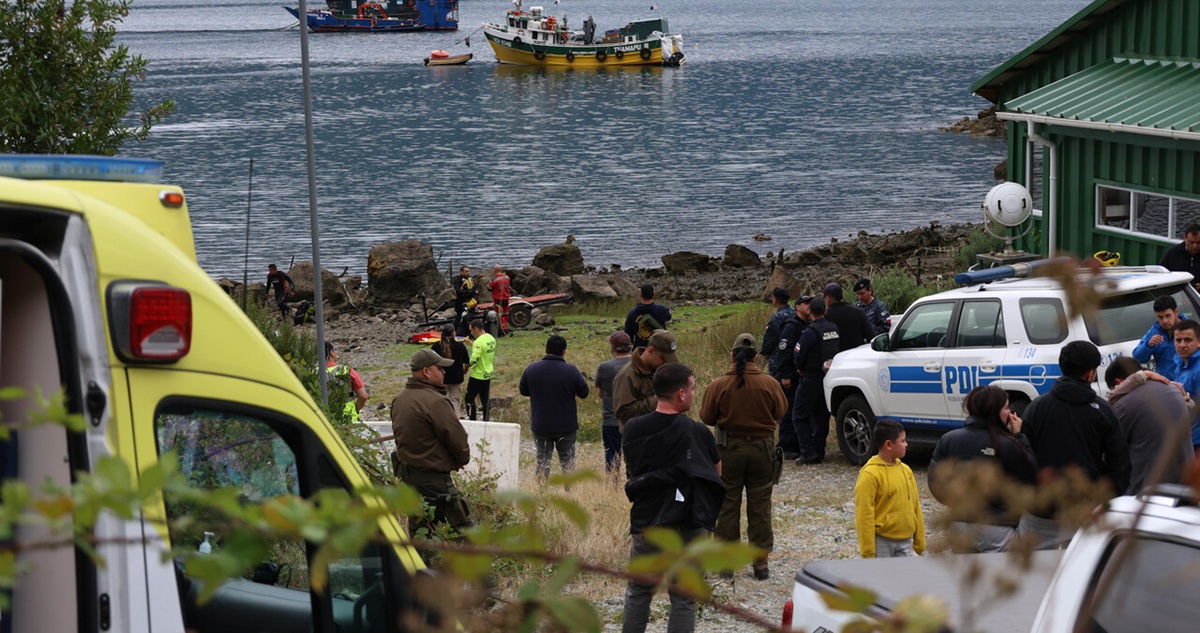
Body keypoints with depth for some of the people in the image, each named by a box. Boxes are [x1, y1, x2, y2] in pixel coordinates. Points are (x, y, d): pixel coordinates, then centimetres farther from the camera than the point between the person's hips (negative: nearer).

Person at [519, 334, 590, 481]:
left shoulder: (531, 369, -7)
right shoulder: (571, 371, -14)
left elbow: (523, 391, 5)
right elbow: (584, 393, -4)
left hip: (540, 426, 1)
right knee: (567, 461, 11)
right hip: (566, 427, -1)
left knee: (543, 460, 12)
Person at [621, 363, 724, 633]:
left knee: (638, 591, 20)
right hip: (689, 528, -2)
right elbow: (716, 473, 3)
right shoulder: (697, 433, -11)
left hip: (647, 523, 2)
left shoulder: (633, 429, -3)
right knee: (684, 599, 6)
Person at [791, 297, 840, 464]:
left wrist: (800, 369, 4)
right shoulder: (834, 328, 3)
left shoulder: (811, 332, -18)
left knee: (801, 417, 2)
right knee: (821, 417, 14)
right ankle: (819, 453, 13)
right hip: (829, 379, 7)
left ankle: (808, 452, -6)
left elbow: (798, 353, -16)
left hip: (812, 379, -7)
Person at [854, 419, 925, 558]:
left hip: (905, 541, 7)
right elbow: (864, 515, -14)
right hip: (882, 542, -7)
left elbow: (915, 507, 15)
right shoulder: (870, 474, -13)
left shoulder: (906, 470, 8)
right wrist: (868, 551, -15)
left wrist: (919, 541, 15)